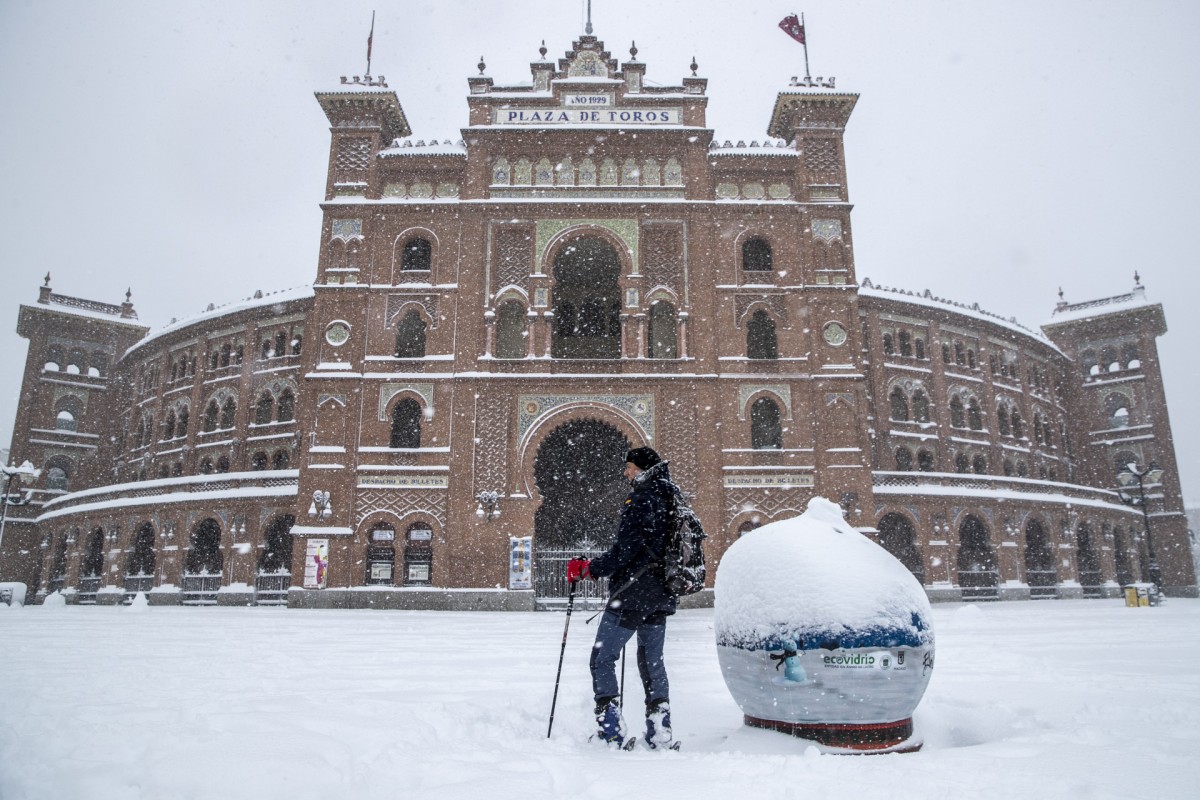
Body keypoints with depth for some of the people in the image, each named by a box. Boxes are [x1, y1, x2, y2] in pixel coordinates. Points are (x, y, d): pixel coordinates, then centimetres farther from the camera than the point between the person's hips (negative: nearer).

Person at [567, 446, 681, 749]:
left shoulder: (642, 500, -15)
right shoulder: (671, 501, 13)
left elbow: (626, 549, -21)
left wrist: (589, 569, -12)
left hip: (632, 595, -9)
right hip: (661, 596, 9)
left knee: (602, 658, 1)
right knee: (653, 660, 15)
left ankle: (611, 731, -2)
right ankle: (660, 733, 16)